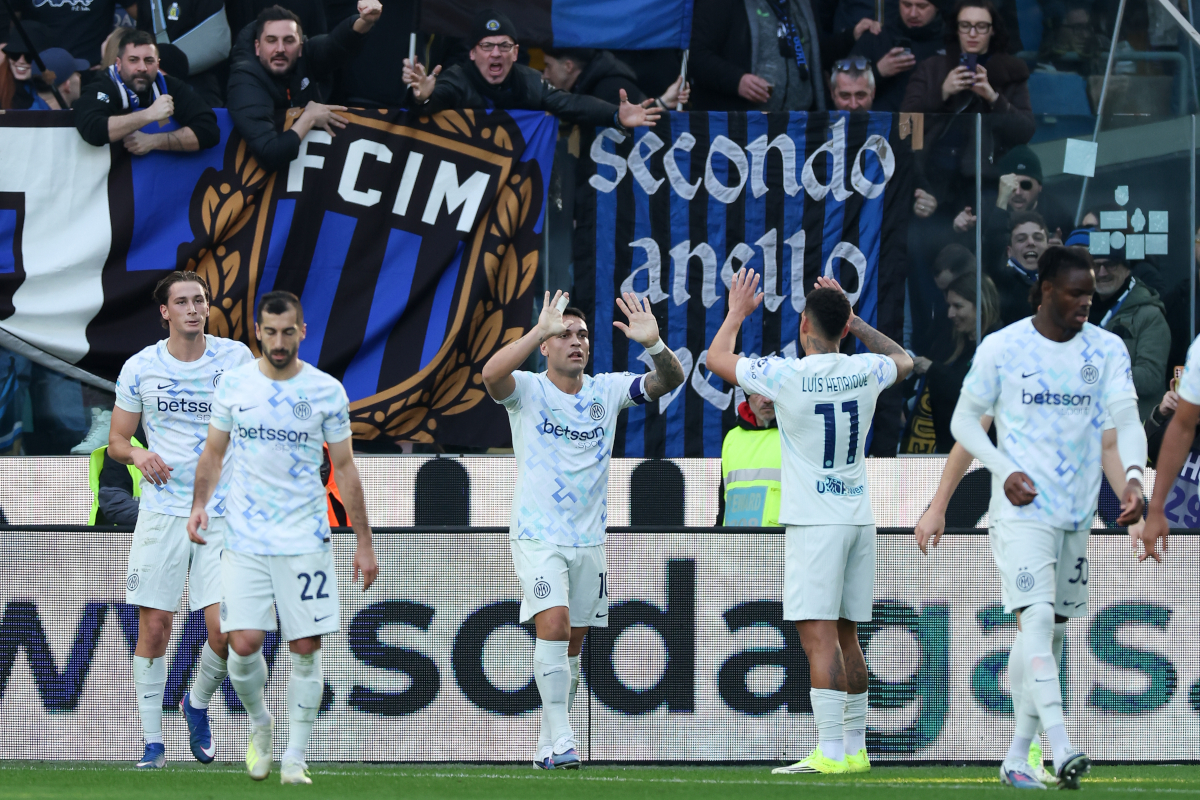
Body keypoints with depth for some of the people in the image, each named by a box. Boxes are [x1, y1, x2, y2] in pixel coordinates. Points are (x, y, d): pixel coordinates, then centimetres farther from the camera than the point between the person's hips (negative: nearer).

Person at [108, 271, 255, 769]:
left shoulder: (235, 358, 1)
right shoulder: (140, 368, 3)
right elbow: (116, 440, 11)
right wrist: (137, 454, -11)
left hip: (222, 513, 0)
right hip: (162, 510, 0)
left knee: (223, 630, -10)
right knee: (154, 627, -3)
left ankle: (198, 704, 21)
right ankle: (152, 742, 8)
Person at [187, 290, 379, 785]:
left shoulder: (326, 391, 0)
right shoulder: (234, 385, 3)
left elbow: (345, 468, 5)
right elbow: (214, 452, 12)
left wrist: (363, 542, 3)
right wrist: (200, 503, -7)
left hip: (306, 540, -1)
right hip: (245, 538, 1)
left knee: (305, 650, -2)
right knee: (244, 644, -10)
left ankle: (295, 759, 8)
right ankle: (258, 722, 19)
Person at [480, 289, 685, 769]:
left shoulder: (606, 391, 6)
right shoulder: (527, 391, -6)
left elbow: (669, 380, -3)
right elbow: (491, 374, -27)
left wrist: (654, 344, -23)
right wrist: (540, 329, -34)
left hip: (588, 539, 5)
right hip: (537, 535, -5)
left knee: (572, 644, 8)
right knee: (554, 625, -22)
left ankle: (548, 746, 18)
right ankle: (561, 738, -21)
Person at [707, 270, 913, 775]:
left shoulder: (785, 376, -11)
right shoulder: (865, 372, 3)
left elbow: (716, 358, 6)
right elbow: (904, 361, 29)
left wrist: (737, 313, 21)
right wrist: (853, 321, 29)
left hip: (815, 520, -6)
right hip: (859, 517, 6)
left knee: (819, 635, -10)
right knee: (846, 637, 13)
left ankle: (831, 752, -17)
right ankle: (855, 747, 17)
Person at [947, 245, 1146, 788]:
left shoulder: (1106, 350, 3)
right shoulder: (1002, 348, -4)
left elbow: (1126, 417, -6)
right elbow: (964, 422, 4)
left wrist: (1133, 475, -26)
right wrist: (1005, 470, -12)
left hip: (1078, 513, 4)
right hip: (1022, 508, -4)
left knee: (1049, 631, 9)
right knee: (1038, 616, -20)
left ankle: (1017, 756, 18)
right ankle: (1061, 751, -30)